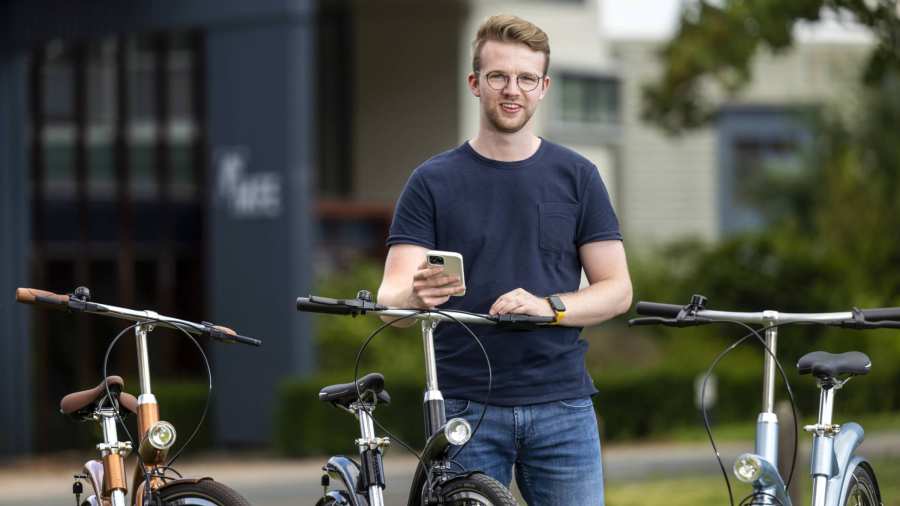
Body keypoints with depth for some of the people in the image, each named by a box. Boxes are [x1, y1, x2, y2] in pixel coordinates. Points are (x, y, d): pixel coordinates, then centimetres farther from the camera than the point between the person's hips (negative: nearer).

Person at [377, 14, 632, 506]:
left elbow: (616, 290, 4)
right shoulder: (433, 182, 3)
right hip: (466, 408, -1)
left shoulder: (576, 176, 6)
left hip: (561, 408, 1)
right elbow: (391, 297, -4)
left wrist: (548, 307, -15)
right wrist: (419, 294, -28)